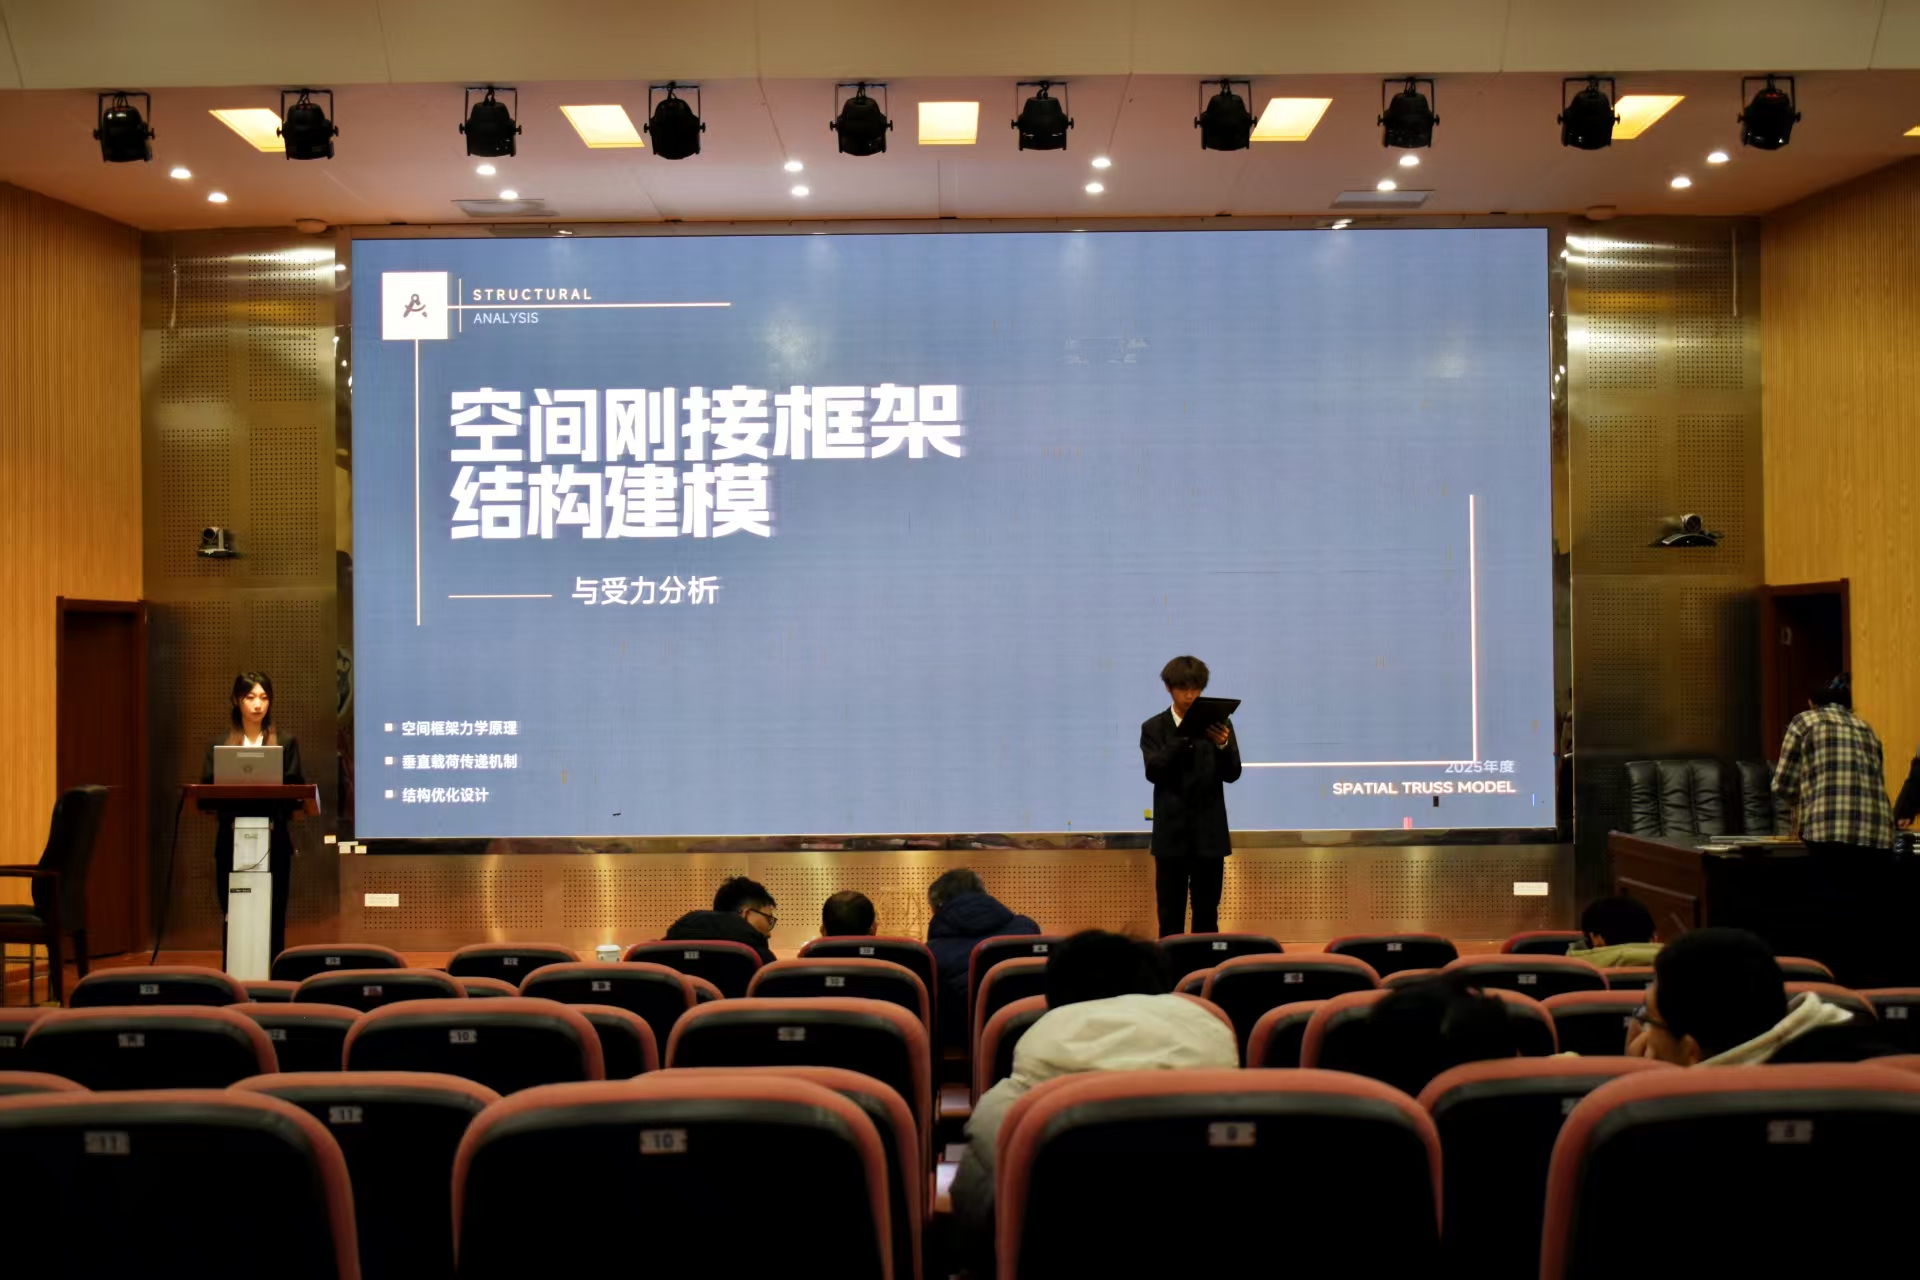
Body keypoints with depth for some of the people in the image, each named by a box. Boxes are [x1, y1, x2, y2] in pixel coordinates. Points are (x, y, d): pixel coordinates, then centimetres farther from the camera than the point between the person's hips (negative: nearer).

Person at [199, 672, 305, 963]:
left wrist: (274, 801, -17)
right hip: (232, 842, 1)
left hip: (274, 842, -1)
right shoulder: (219, 746, 8)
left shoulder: (285, 744, 7)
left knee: (272, 918, 1)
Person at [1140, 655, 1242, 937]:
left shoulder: (1219, 724, 4)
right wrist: (1183, 737, -24)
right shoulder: (1154, 728, 2)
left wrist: (1222, 745, -23)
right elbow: (1154, 772, -12)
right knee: (1170, 913, 3)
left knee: (1207, 912, 6)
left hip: (1209, 833, 1)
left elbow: (1232, 774, -3)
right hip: (1171, 833, -1)